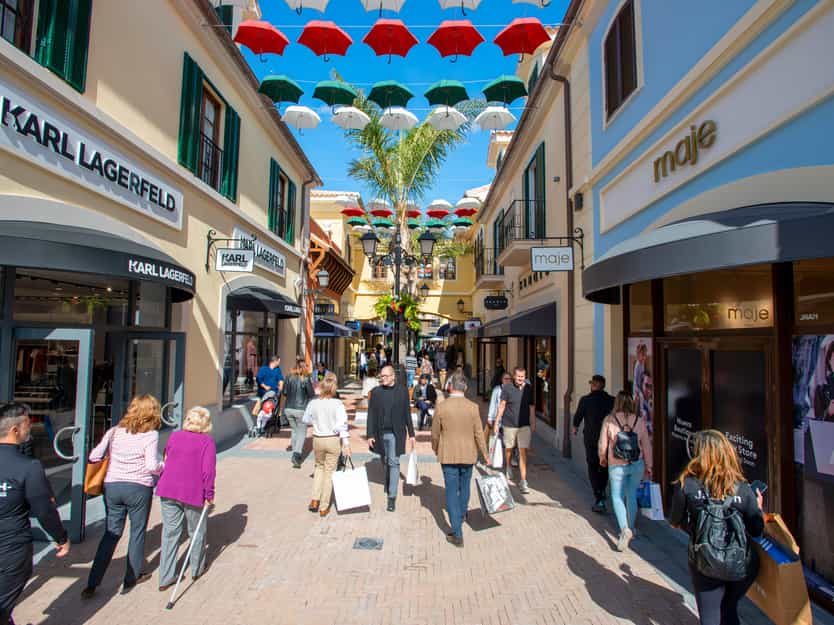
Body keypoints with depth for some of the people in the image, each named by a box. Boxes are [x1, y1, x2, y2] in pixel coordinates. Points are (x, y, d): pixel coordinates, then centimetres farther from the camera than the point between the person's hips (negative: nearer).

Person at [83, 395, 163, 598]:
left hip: (112, 486, 4)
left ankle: (92, 584, 14)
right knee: (137, 532, 13)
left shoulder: (114, 431, 4)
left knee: (111, 533, 14)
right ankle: (131, 578, 25)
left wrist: (112, 459, 21)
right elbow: (151, 466, -17)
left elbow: (94, 456, 3)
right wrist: (163, 468, 2)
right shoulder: (151, 435, -11)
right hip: (139, 488, -4)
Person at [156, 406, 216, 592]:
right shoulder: (207, 441, -7)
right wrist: (209, 495, -2)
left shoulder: (174, 436, 8)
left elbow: (166, 462, 17)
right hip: (192, 492, -4)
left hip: (168, 491, 4)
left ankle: (165, 578, 16)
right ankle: (197, 569, 34)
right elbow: (208, 471, -12)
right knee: (196, 531, 17)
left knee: (169, 532, 12)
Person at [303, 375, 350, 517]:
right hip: (333, 440, -2)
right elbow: (342, 424, -21)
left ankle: (315, 500, 19)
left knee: (320, 467, 26)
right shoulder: (337, 403, -16)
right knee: (329, 471, 11)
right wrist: (346, 443, -18)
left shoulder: (313, 403, -8)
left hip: (318, 439, 2)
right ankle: (323, 507, 18)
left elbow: (305, 419, 6)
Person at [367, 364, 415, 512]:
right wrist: (370, 435, -3)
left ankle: (392, 497, -1)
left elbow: (407, 413, 4)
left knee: (394, 463, -6)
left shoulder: (402, 391, -1)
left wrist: (411, 434, 3)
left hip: (395, 433, -2)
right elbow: (371, 415, 3)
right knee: (386, 462, 15)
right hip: (380, 433, 2)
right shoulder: (376, 392, 2)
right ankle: (388, 485, 38)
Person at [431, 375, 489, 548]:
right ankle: (461, 515, 46)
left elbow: (435, 433, -3)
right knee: (464, 487, 24)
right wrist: (485, 454, 7)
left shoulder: (441, 407, -12)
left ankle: (457, 533, 2)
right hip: (468, 455, 2)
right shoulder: (473, 407, -11)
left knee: (452, 492, 4)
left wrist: (436, 449, 16)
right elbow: (478, 434, -7)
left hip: (448, 455, -2)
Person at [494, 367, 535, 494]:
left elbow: (532, 407, 8)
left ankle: (523, 481, -1)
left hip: (524, 425, 0)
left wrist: (533, 424, 9)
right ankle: (507, 468, 44)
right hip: (509, 424, 0)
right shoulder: (507, 388, -7)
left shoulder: (529, 389, -1)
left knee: (523, 452, -5)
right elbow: (502, 405, -1)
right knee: (508, 448, 16)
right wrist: (496, 422, -1)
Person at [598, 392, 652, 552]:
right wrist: (648, 466, 14)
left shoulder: (609, 420, -9)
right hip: (637, 465, 3)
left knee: (617, 497, 8)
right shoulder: (639, 421, -3)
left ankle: (625, 529, -11)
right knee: (632, 496, 19)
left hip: (617, 465, -3)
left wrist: (602, 459, 16)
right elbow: (646, 445, 2)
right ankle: (631, 528, 30)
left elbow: (602, 445, -3)